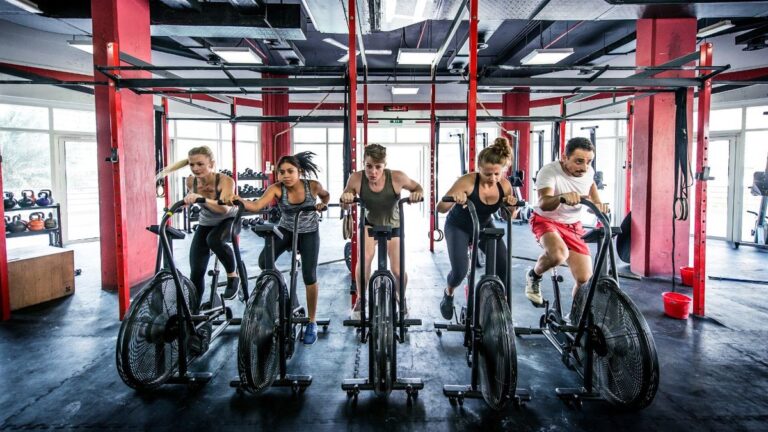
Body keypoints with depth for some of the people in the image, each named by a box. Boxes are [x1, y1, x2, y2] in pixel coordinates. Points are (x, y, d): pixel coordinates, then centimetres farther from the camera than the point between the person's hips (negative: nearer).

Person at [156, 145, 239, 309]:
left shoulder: (225, 181, -31)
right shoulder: (191, 181, -19)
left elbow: (224, 208, -51)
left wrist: (201, 199, -62)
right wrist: (189, 200, -9)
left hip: (228, 220, -4)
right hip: (206, 224, 4)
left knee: (214, 240, -38)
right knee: (196, 272, -3)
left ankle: (233, 275, -12)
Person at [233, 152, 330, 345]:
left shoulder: (313, 185, -21)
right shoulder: (276, 189, -23)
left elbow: (326, 195, 2)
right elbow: (257, 205, -38)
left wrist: (322, 204, -19)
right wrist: (239, 201, -56)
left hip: (309, 233, -1)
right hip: (285, 230, 2)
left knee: (309, 277, -8)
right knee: (264, 261, -20)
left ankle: (312, 323, 9)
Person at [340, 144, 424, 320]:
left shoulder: (396, 177, -31)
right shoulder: (356, 179, -28)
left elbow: (417, 188, -13)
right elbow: (346, 196, -11)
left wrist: (417, 193, -37)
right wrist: (345, 197, -35)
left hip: (393, 225, 0)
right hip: (370, 224, 0)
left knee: (398, 271, -3)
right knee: (365, 258, -26)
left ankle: (401, 299, 33)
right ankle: (360, 299, 0)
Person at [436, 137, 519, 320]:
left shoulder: (505, 185, -19)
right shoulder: (468, 181, -32)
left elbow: (509, 216, -4)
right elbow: (440, 208, -32)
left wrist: (511, 205, -26)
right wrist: (453, 199, -52)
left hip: (484, 226, 4)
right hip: (458, 227, -3)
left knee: (504, 266, -13)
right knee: (460, 270, -18)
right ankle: (448, 295, 18)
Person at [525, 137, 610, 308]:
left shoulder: (588, 171, -7)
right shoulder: (549, 171, -24)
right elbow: (544, 204, -40)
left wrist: (599, 206, -2)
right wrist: (562, 197, -60)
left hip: (573, 225, 5)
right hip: (546, 221, -5)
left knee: (585, 279, -3)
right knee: (558, 254, -37)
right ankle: (534, 276, -4)